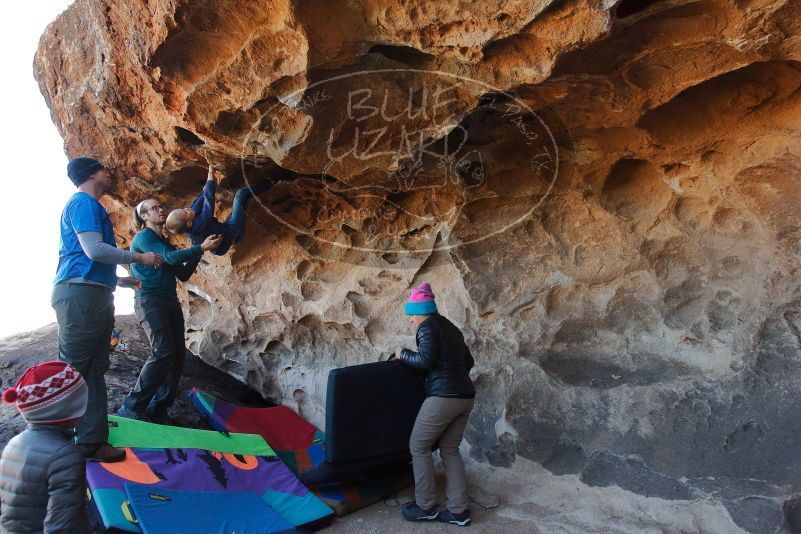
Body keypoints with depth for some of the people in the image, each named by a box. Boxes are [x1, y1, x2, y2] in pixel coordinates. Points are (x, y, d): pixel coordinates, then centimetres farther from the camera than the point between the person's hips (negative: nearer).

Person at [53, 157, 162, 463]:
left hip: (95, 295, 10)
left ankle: (92, 440, 12)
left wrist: (120, 281, 36)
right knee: (72, 370, -7)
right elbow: (94, 250, -17)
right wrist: (138, 258, -6)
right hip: (80, 295, -10)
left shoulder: (90, 206, 25)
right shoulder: (84, 203, -5)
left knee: (94, 369, 8)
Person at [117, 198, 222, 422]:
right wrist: (200, 248, -22)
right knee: (163, 352, -21)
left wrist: (197, 253, 9)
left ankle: (158, 409, 5)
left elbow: (183, 274, 19)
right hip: (150, 300, -8)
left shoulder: (165, 242, 22)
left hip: (170, 301, 8)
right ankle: (132, 408, -14)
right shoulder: (143, 237, -2)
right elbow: (170, 257, -18)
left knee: (178, 353, -1)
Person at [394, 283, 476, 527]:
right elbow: (468, 362, 23)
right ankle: (459, 510, 10)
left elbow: (425, 360, -17)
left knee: (419, 446, 5)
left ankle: (425, 506, 9)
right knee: (450, 450, 13)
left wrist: (403, 354, -1)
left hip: (443, 396, -8)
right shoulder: (450, 328, 20)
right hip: (465, 396, 9)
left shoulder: (427, 326, -5)